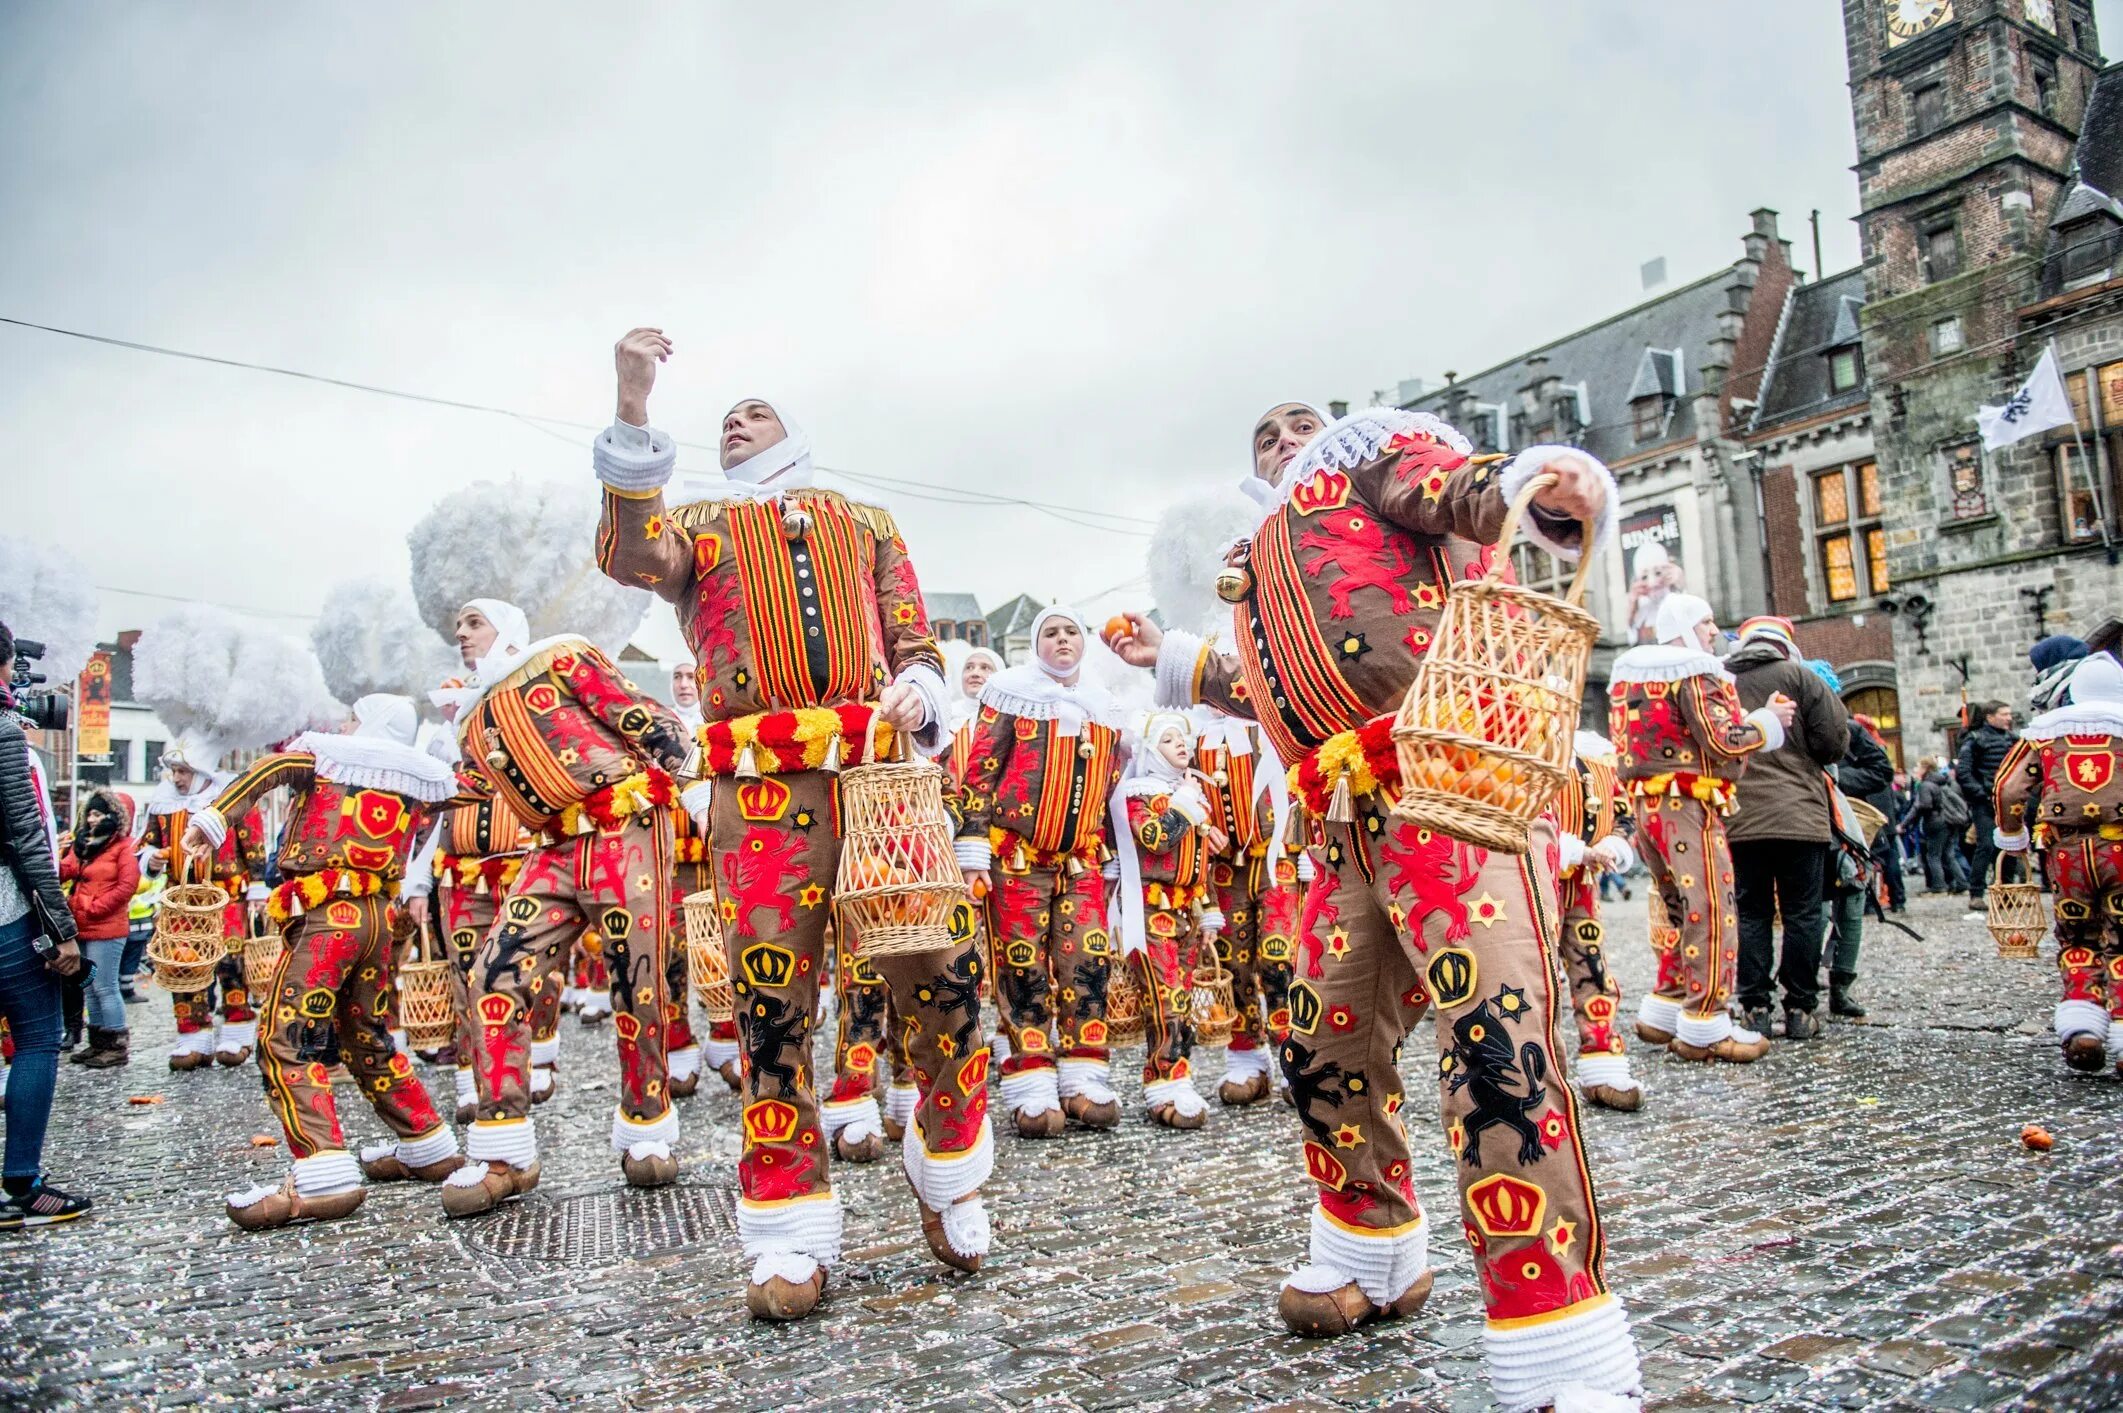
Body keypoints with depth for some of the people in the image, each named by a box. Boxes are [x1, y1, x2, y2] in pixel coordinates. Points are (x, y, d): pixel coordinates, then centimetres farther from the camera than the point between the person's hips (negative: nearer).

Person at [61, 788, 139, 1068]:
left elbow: (127, 886, -15)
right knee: (91, 988, 14)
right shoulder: (82, 844, 14)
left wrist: (94, 907, -15)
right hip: (83, 929, 8)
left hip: (107, 929, -8)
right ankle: (98, 1043, 23)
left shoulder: (122, 848, -7)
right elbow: (64, 872, 4)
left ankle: (117, 1045, 2)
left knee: (105, 987, -5)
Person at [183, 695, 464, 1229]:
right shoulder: (420, 779, 17)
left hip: (325, 914, -6)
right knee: (369, 1040, 21)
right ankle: (428, 1148, 28)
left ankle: (323, 1180, -19)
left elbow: (272, 768, -11)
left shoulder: (324, 751, 5)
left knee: (286, 1041, -9)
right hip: (380, 916, 6)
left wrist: (214, 817, -19)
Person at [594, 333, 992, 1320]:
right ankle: (790, 1238, 7)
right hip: (762, 784, -1)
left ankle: (949, 1179, 17)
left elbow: (917, 643, 20)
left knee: (943, 971, -7)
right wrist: (633, 410, -12)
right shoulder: (699, 526, 23)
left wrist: (916, 693, -4)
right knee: (771, 998, -5)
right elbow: (629, 556, -2)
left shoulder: (865, 524, 27)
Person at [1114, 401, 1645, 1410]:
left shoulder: (1373, 444, 14)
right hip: (1352, 821, 8)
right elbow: (1273, 687, 35)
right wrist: (1172, 658, 45)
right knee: (1324, 1044, 12)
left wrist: (1542, 489, -30)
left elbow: (1451, 487, -8)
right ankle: (1375, 1260, 35)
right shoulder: (1267, 558, 33)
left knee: (1494, 1033, -20)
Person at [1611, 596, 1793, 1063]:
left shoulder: (1630, 674, 18)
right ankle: (1704, 1028, -4)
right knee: (1712, 912, -5)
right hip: (1688, 805, -9)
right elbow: (1724, 742, -16)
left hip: (1647, 803, 9)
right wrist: (1769, 720, 0)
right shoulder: (1695, 672, -9)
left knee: (1684, 911, 17)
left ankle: (1662, 1011, 19)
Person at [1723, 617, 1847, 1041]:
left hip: (1738, 819, 3)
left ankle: (1756, 1008, 7)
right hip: (1799, 815, -2)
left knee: (1751, 914, 8)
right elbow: (1835, 740, -2)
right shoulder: (1798, 676, 0)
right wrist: (1803, 759, 16)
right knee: (1802, 913, 5)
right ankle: (1800, 1009, 7)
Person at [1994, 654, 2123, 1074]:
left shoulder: (2044, 730, 13)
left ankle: (2081, 1027, 2)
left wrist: (2011, 838, 18)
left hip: (2065, 850, 2)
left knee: (2077, 939, 16)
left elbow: (2008, 788, 7)